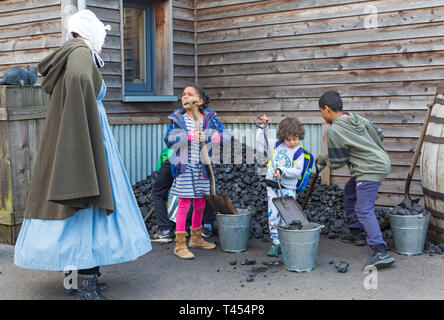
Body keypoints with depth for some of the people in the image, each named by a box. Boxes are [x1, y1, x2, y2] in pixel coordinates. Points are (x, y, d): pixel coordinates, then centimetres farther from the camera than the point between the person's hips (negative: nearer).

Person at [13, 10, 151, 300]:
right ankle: (86, 288, -7)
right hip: (86, 142, -10)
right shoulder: (81, 53, -9)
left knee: (82, 208, 13)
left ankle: (76, 276, 20)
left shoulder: (73, 55, 19)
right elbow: (80, 80, -30)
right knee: (89, 209, -9)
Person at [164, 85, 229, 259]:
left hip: (202, 168, 3)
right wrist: (188, 136, -27)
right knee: (184, 205, -3)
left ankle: (196, 238, 32)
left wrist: (217, 137, -24)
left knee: (200, 204, 14)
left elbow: (226, 135, -1)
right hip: (184, 168, -3)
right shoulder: (177, 118, -2)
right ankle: (180, 245, 5)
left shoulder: (209, 118, 3)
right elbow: (169, 140, -13)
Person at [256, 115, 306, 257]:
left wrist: (282, 171, -22)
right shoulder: (277, 145, 7)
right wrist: (263, 126, 10)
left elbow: (297, 171, -11)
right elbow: (260, 141, 18)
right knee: (273, 215, 2)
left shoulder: (299, 152, -5)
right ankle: (276, 244, 9)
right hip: (272, 185, 4)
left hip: (288, 188, -4)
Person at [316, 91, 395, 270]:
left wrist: (322, 160, 13)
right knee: (349, 193, 26)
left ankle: (381, 253, -24)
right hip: (380, 161, 10)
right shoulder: (358, 119, 10)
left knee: (364, 210, -15)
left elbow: (336, 162, -8)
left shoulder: (334, 131, -14)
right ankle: (356, 234, 34)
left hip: (370, 170, -10)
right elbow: (379, 135, 18)